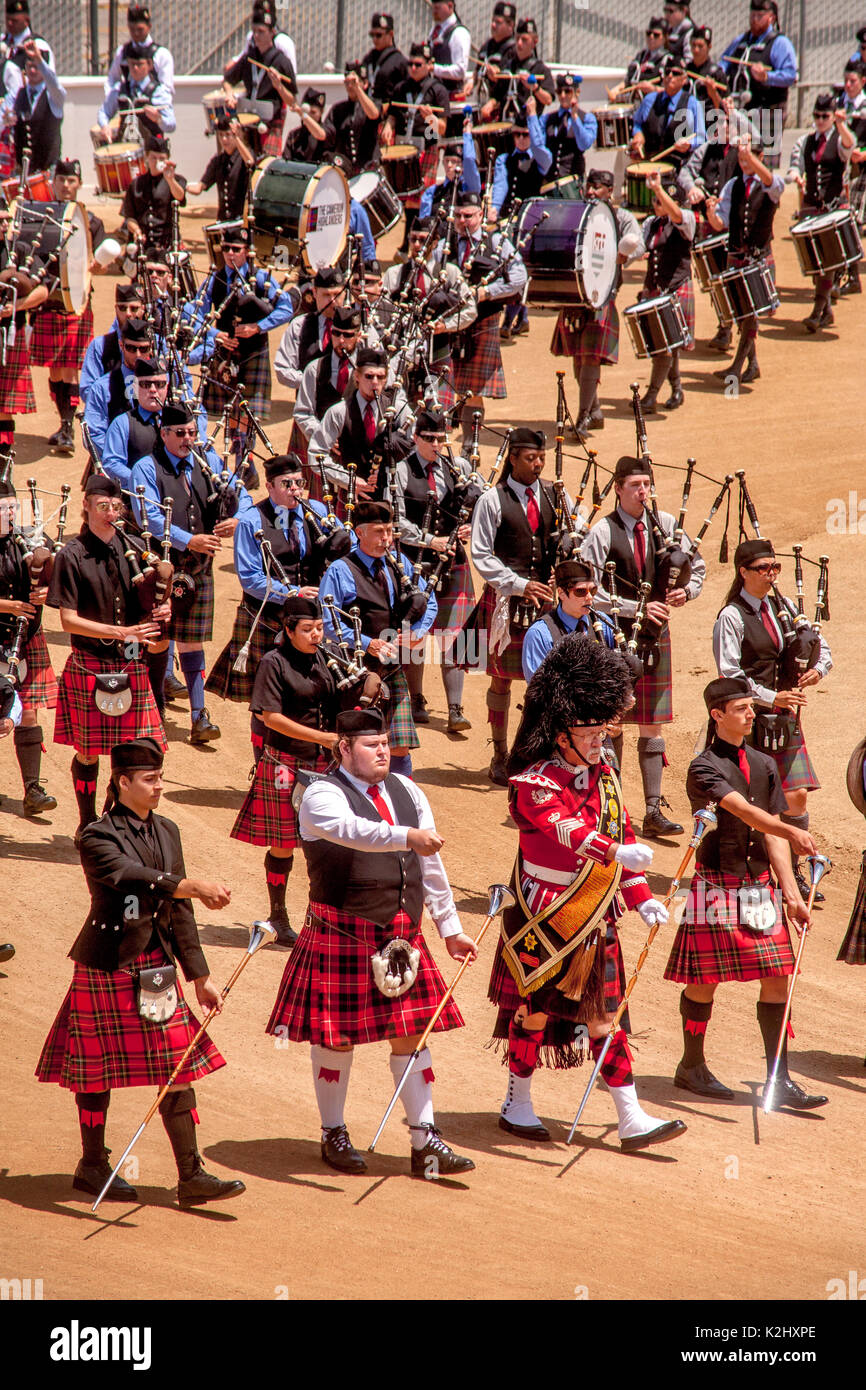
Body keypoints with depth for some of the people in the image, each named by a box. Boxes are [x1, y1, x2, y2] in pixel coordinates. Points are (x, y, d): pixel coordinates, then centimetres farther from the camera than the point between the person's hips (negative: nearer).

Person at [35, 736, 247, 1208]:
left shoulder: (166, 831, 8)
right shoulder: (98, 837, -12)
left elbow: (179, 911, 11)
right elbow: (135, 878, -32)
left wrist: (200, 976, 10)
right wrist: (193, 886, -46)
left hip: (157, 965, 6)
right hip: (107, 969, -6)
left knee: (179, 1068, 1)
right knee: (99, 1071, 5)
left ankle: (191, 1177, 3)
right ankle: (92, 1166, 21)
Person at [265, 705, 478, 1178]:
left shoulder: (406, 791, 11)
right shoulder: (322, 796, -9)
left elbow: (430, 866, 16)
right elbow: (352, 830, -33)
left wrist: (450, 929, 16)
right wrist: (406, 836, -46)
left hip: (402, 935, 5)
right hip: (341, 937, -5)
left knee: (410, 1032, 4)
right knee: (336, 1036, 2)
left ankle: (425, 1142, 6)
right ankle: (334, 1135, 17)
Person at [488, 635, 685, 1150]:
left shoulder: (602, 776, 7)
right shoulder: (534, 782, -18)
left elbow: (622, 832, 14)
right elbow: (565, 828, -36)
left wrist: (641, 897, 6)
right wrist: (616, 852, -51)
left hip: (596, 920, 6)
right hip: (545, 919, -6)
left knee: (606, 1015, 6)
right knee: (535, 1009, 6)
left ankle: (632, 1120, 5)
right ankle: (517, 1103, 23)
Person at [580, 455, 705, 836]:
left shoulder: (665, 524, 2)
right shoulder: (602, 532, -11)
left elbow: (697, 566, 14)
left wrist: (686, 590, -7)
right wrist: (638, 608, -19)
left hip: (655, 634, 4)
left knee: (652, 725, 5)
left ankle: (653, 812, 7)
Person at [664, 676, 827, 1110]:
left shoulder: (764, 765, 11)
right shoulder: (704, 768, -9)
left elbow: (771, 834, 10)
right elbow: (743, 810, -26)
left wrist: (791, 893, 3)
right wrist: (793, 832, -41)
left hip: (760, 885, 6)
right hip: (716, 884, -6)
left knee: (777, 976, 1)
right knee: (705, 978, 2)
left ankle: (779, 1080, 5)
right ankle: (691, 1067, 20)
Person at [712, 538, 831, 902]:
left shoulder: (784, 607, 10)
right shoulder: (732, 617, -8)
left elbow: (821, 649, 17)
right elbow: (730, 674, -15)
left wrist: (817, 670, -5)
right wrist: (773, 697, -20)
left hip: (786, 720, 5)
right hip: (750, 720, -5)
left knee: (797, 796, 0)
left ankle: (793, 873, 10)